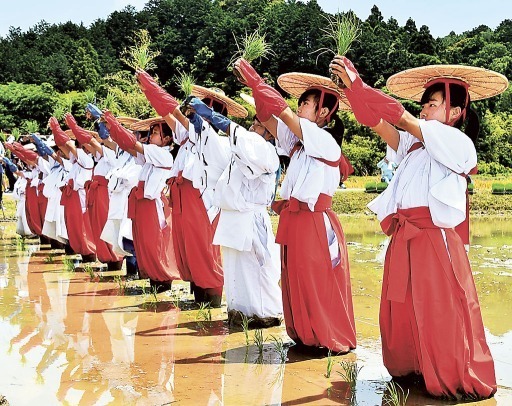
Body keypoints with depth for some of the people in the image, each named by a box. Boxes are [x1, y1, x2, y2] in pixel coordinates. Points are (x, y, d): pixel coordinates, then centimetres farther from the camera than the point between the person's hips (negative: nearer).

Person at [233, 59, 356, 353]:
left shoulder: (325, 142, -13)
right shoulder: (297, 140, 10)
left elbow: (283, 112, -20)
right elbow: (268, 118, 8)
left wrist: (253, 78, -18)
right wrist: (255, 86, -4)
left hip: (316, 224, -8)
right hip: (293, 221, 8)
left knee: (320, 284, 1)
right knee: (296, 282, 13)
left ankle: (333, 340, 15)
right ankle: (305, 336, 26)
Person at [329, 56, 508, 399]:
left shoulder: (458, 144, -4)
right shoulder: (414, 146, 16)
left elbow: (403, 120, -14)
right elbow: (383, 126, 1)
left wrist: (359, 85, -17)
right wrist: (351, 86, -11)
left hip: (434, 241, -7)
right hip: (403, 241, 7)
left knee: (439, 316, -2)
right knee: (402, 313, 10)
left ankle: (456, 382, 11)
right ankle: (410, 368, 24)